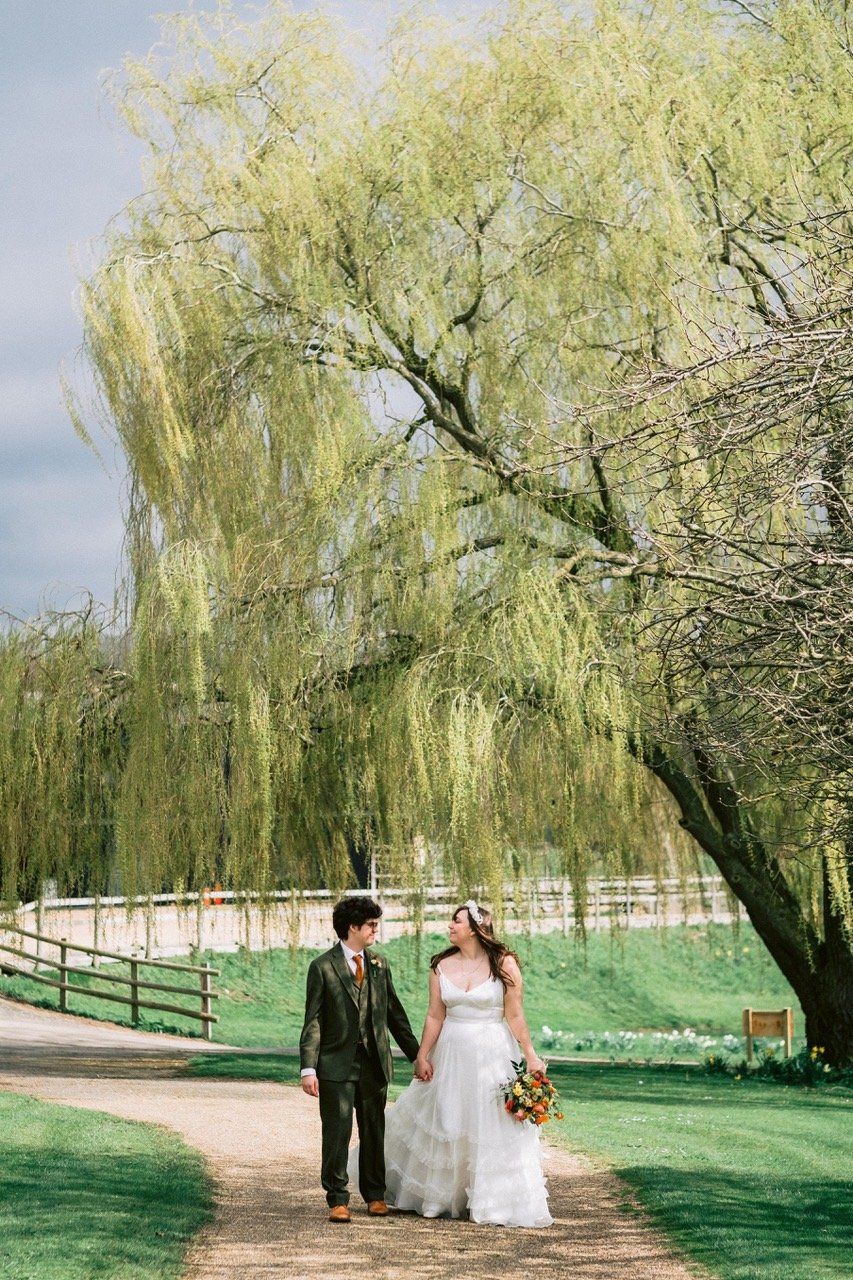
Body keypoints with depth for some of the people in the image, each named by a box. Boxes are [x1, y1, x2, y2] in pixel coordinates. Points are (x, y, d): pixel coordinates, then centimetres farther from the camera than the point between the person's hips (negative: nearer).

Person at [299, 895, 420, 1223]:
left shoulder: (379, 965, 10)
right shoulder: (323, 967, -5)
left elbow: (394, 1012, 16)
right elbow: (313, 1021, -7)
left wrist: (416, 1054, 15)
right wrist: (308, 1068, -14)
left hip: (375, 1061, 4)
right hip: (337, 1063, -4)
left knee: (374, 1132, 12)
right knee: (337, 1133, -2)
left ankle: (375, 1195, 24)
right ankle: (338, 1199, 5)